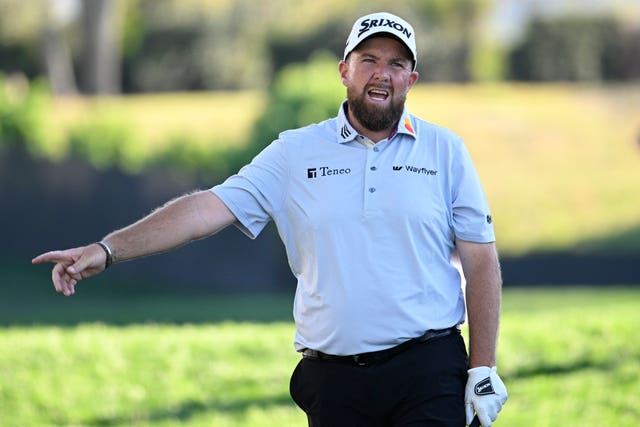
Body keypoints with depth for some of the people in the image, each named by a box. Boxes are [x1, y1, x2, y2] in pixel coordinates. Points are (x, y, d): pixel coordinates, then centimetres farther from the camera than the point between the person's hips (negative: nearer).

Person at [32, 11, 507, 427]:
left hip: (428, 369, -1)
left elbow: (481, 261, 6)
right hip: (333, 377, 1)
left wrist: (482, 367, -1)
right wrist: (107, 250, -12)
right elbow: (210, 207, -1)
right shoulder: (295, 153, 7)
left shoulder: (445, 150, 7)